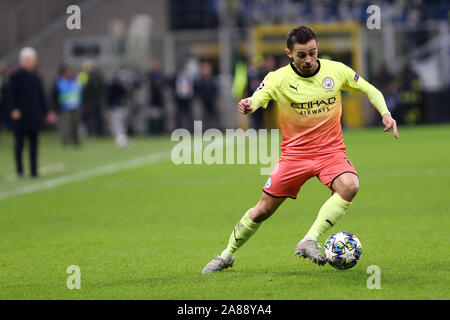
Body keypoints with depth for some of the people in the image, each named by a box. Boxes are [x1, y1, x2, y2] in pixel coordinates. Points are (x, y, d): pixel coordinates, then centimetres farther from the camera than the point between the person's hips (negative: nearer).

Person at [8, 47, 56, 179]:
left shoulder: (36, 77, 11)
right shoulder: (16, 76, -3)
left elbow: (41, 97, 16)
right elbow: (12, 95, -7)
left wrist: (47, 112, 13)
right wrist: (14, 110, -19)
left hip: (34, 116, 5)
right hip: (20, 115, -5)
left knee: (34, 143, 5)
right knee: (19, 142, -2)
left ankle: (34, 171, 8)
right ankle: (19, 171, 2)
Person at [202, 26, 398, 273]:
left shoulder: (336, 71, -4)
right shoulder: (278, 79, -10)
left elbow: (370, 90, 9)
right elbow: (257, 98, -26)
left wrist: (385, 113, -8)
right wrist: (248, 106, -51)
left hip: (331, 151, 1)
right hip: (294, 152, -1)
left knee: (349, 186, -31)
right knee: (263, 210, 1)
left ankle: (308, 243, -27)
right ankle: (227, 256, 24)